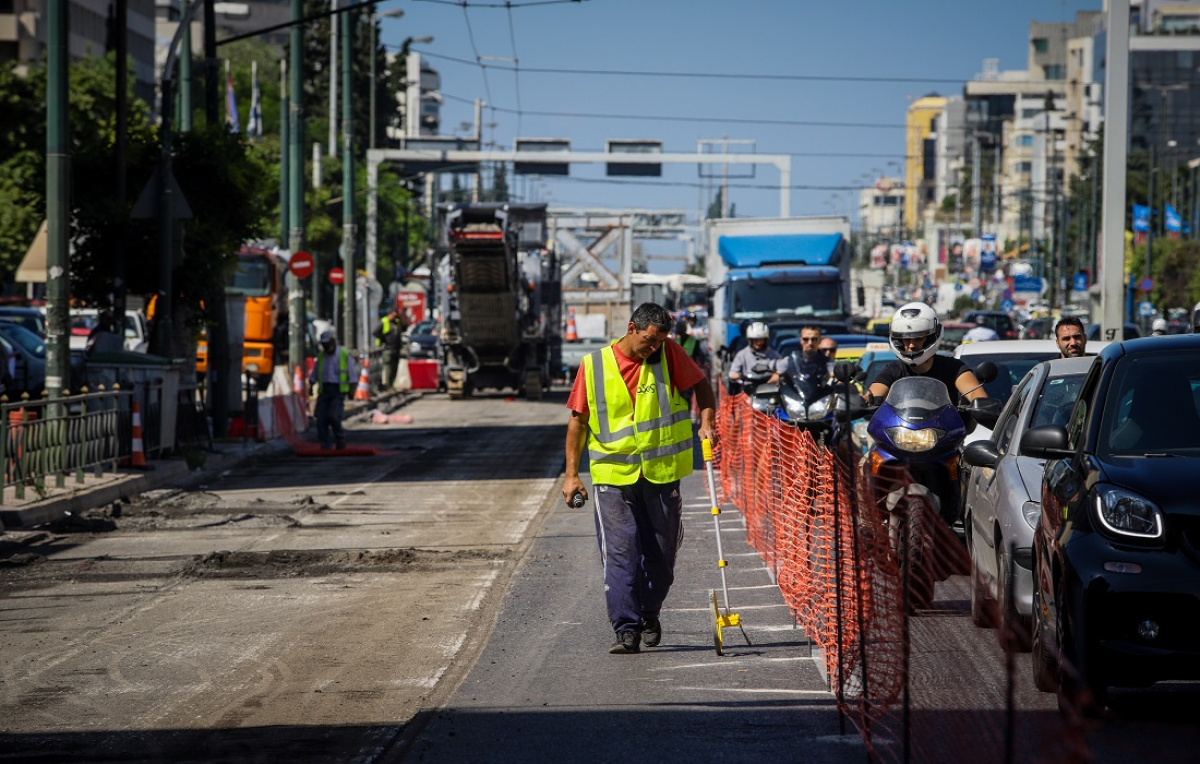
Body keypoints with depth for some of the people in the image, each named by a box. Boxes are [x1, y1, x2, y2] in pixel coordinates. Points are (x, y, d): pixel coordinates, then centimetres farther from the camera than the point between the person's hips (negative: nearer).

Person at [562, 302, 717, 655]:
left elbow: (700, 384, 13)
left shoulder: (668, 354, -1)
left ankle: (650, 614, 30)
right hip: (613, 475, -1)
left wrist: (707, 421, -4)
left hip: (661, 473, 1)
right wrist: (571, 474, 2)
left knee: (661, 553, 9)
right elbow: (578, 420, 5)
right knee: (620, 554, -9)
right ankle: (626, 629, -9)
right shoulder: (594, 365, -2)